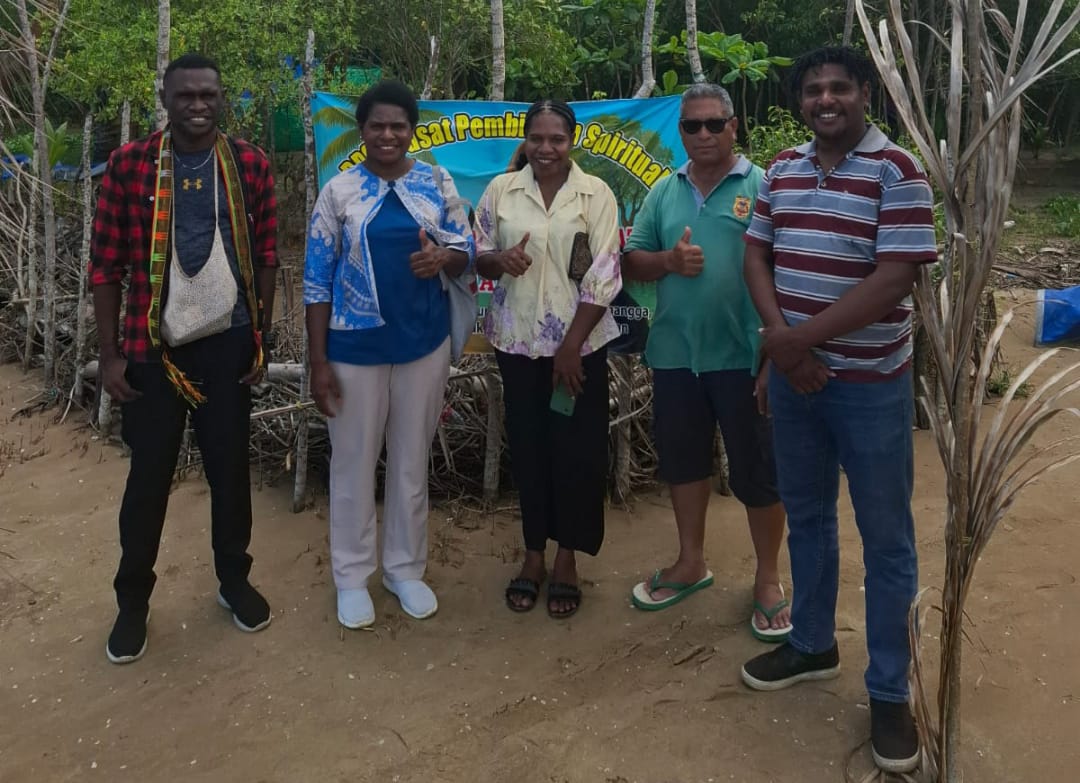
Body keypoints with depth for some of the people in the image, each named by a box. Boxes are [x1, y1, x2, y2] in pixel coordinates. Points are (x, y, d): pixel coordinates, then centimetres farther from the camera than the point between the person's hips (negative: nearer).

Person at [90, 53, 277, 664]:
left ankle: (234, 580, 31)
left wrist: (263, 339, 2)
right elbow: (107, 264, -2)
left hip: (229, 343, 1)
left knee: (231, 468, 11)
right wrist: (110, 354, -5)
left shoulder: (251, 164, 2)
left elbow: (266, 257, 5)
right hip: (153, 346, -1)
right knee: (149, 476, 7)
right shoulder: (129, 165, -3)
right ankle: (133, 600, 24)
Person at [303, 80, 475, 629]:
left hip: (424, 342, 2)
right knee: (354, 461, 9)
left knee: (412, 460, 13)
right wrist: (318, 361, -7)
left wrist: (441, 258, -18)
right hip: (355, 346, -1)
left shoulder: (437, 183, 2)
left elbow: (465, 255, 7)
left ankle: (406, 569, 30)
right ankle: (352, 576, 26)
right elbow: (317, 280, -3)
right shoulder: (339, 191, -3)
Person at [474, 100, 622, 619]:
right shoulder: (501, 190, 4)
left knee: (576, 450, 2)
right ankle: (533, 554, 24)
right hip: (517, 341, 2)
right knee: (528, 447, 8)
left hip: (579, 343, -2)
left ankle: (567, 560, 19)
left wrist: (571, 346, -12)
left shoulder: (596, 194, -3)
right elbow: (477, 258, 8)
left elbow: (603, 276, -7)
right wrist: (499, 258, -17)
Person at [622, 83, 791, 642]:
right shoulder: (664, 192, 11)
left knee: (757, 469, 5)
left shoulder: (763, 187, -3)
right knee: (682, 459, 16)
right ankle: (691, 561, 36)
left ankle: (768, 579, 23)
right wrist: (668, 260, -10)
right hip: (675, 354, 5)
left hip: (745, 356, -4)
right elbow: (631, 261, 10)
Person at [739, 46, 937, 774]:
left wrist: (800, 337, -19)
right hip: (792, 377, 6)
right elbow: (757, 256, 7)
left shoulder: (898, 170, -11)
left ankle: (890, 691, 21)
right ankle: (813, 644, 37)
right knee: (806, 516, 18)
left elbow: (895, 279, -19)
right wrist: (778, 339, -10)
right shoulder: (782, 169, 7)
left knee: (886, 538, 6)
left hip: (871, 383, -5)